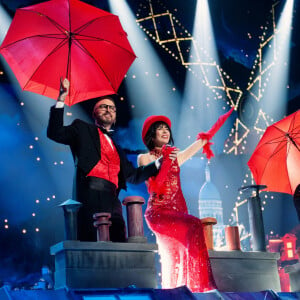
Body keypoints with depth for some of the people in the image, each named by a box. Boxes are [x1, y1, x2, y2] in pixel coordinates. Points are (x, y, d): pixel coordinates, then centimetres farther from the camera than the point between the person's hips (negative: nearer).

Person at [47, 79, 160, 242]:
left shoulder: (117, 147, 32)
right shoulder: (83, 129, 20)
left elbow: (133, 175, 35)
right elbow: (55, 133, 5)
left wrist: (159, 163, 30)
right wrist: (61, 99, 0)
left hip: (112, 200, 5)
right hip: (91, 193, -5)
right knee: (91, 243, -17)